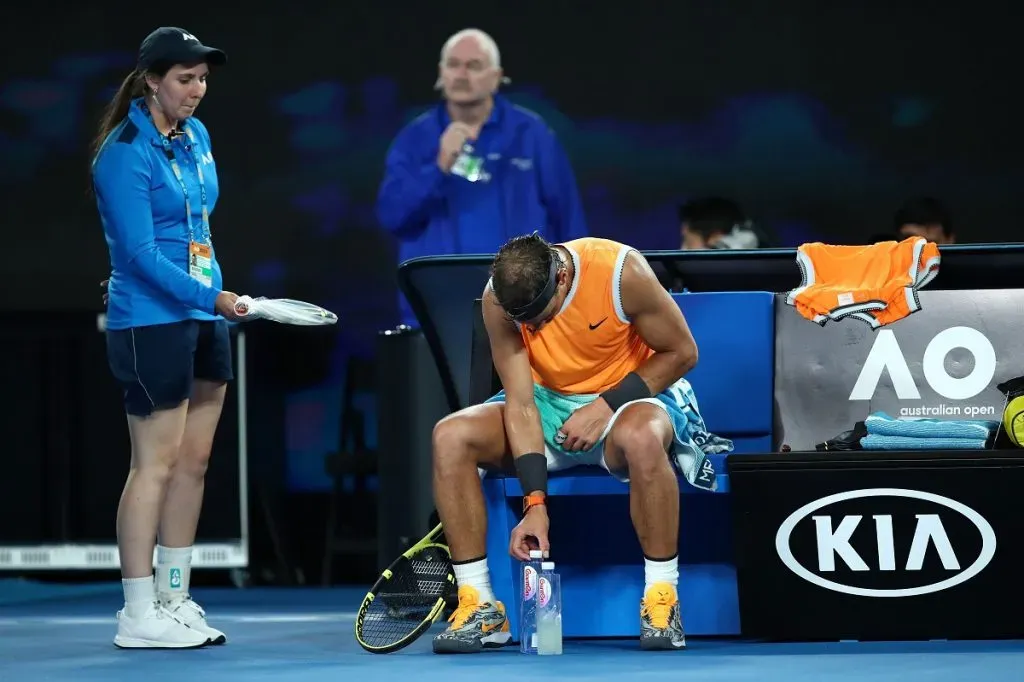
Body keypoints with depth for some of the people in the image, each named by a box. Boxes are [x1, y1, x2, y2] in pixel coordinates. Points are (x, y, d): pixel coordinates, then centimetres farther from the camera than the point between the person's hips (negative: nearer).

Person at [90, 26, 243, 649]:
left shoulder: (195, 137, 11)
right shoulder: (126, 154, -14)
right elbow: (141, 252, -19)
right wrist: (209, 297, -24)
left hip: (206, 320, 8)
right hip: (152, 323, -8)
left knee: (194, 461, 9)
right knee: (156, 463, -6)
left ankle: (174, 601, 15)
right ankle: (139, 616, -2)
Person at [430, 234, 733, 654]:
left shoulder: (622, 271, -25)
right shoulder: (498, 299, -17)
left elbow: (681, 352, -12)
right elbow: (521, 404, -17)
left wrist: (607, 405, -20)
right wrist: (535, 503, -24)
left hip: (625, 395, -3)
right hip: (548, 400, 3)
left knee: (642, 437, -41)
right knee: (451, 436, -23)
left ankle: (662, 600, -27)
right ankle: (478, 607, -17)